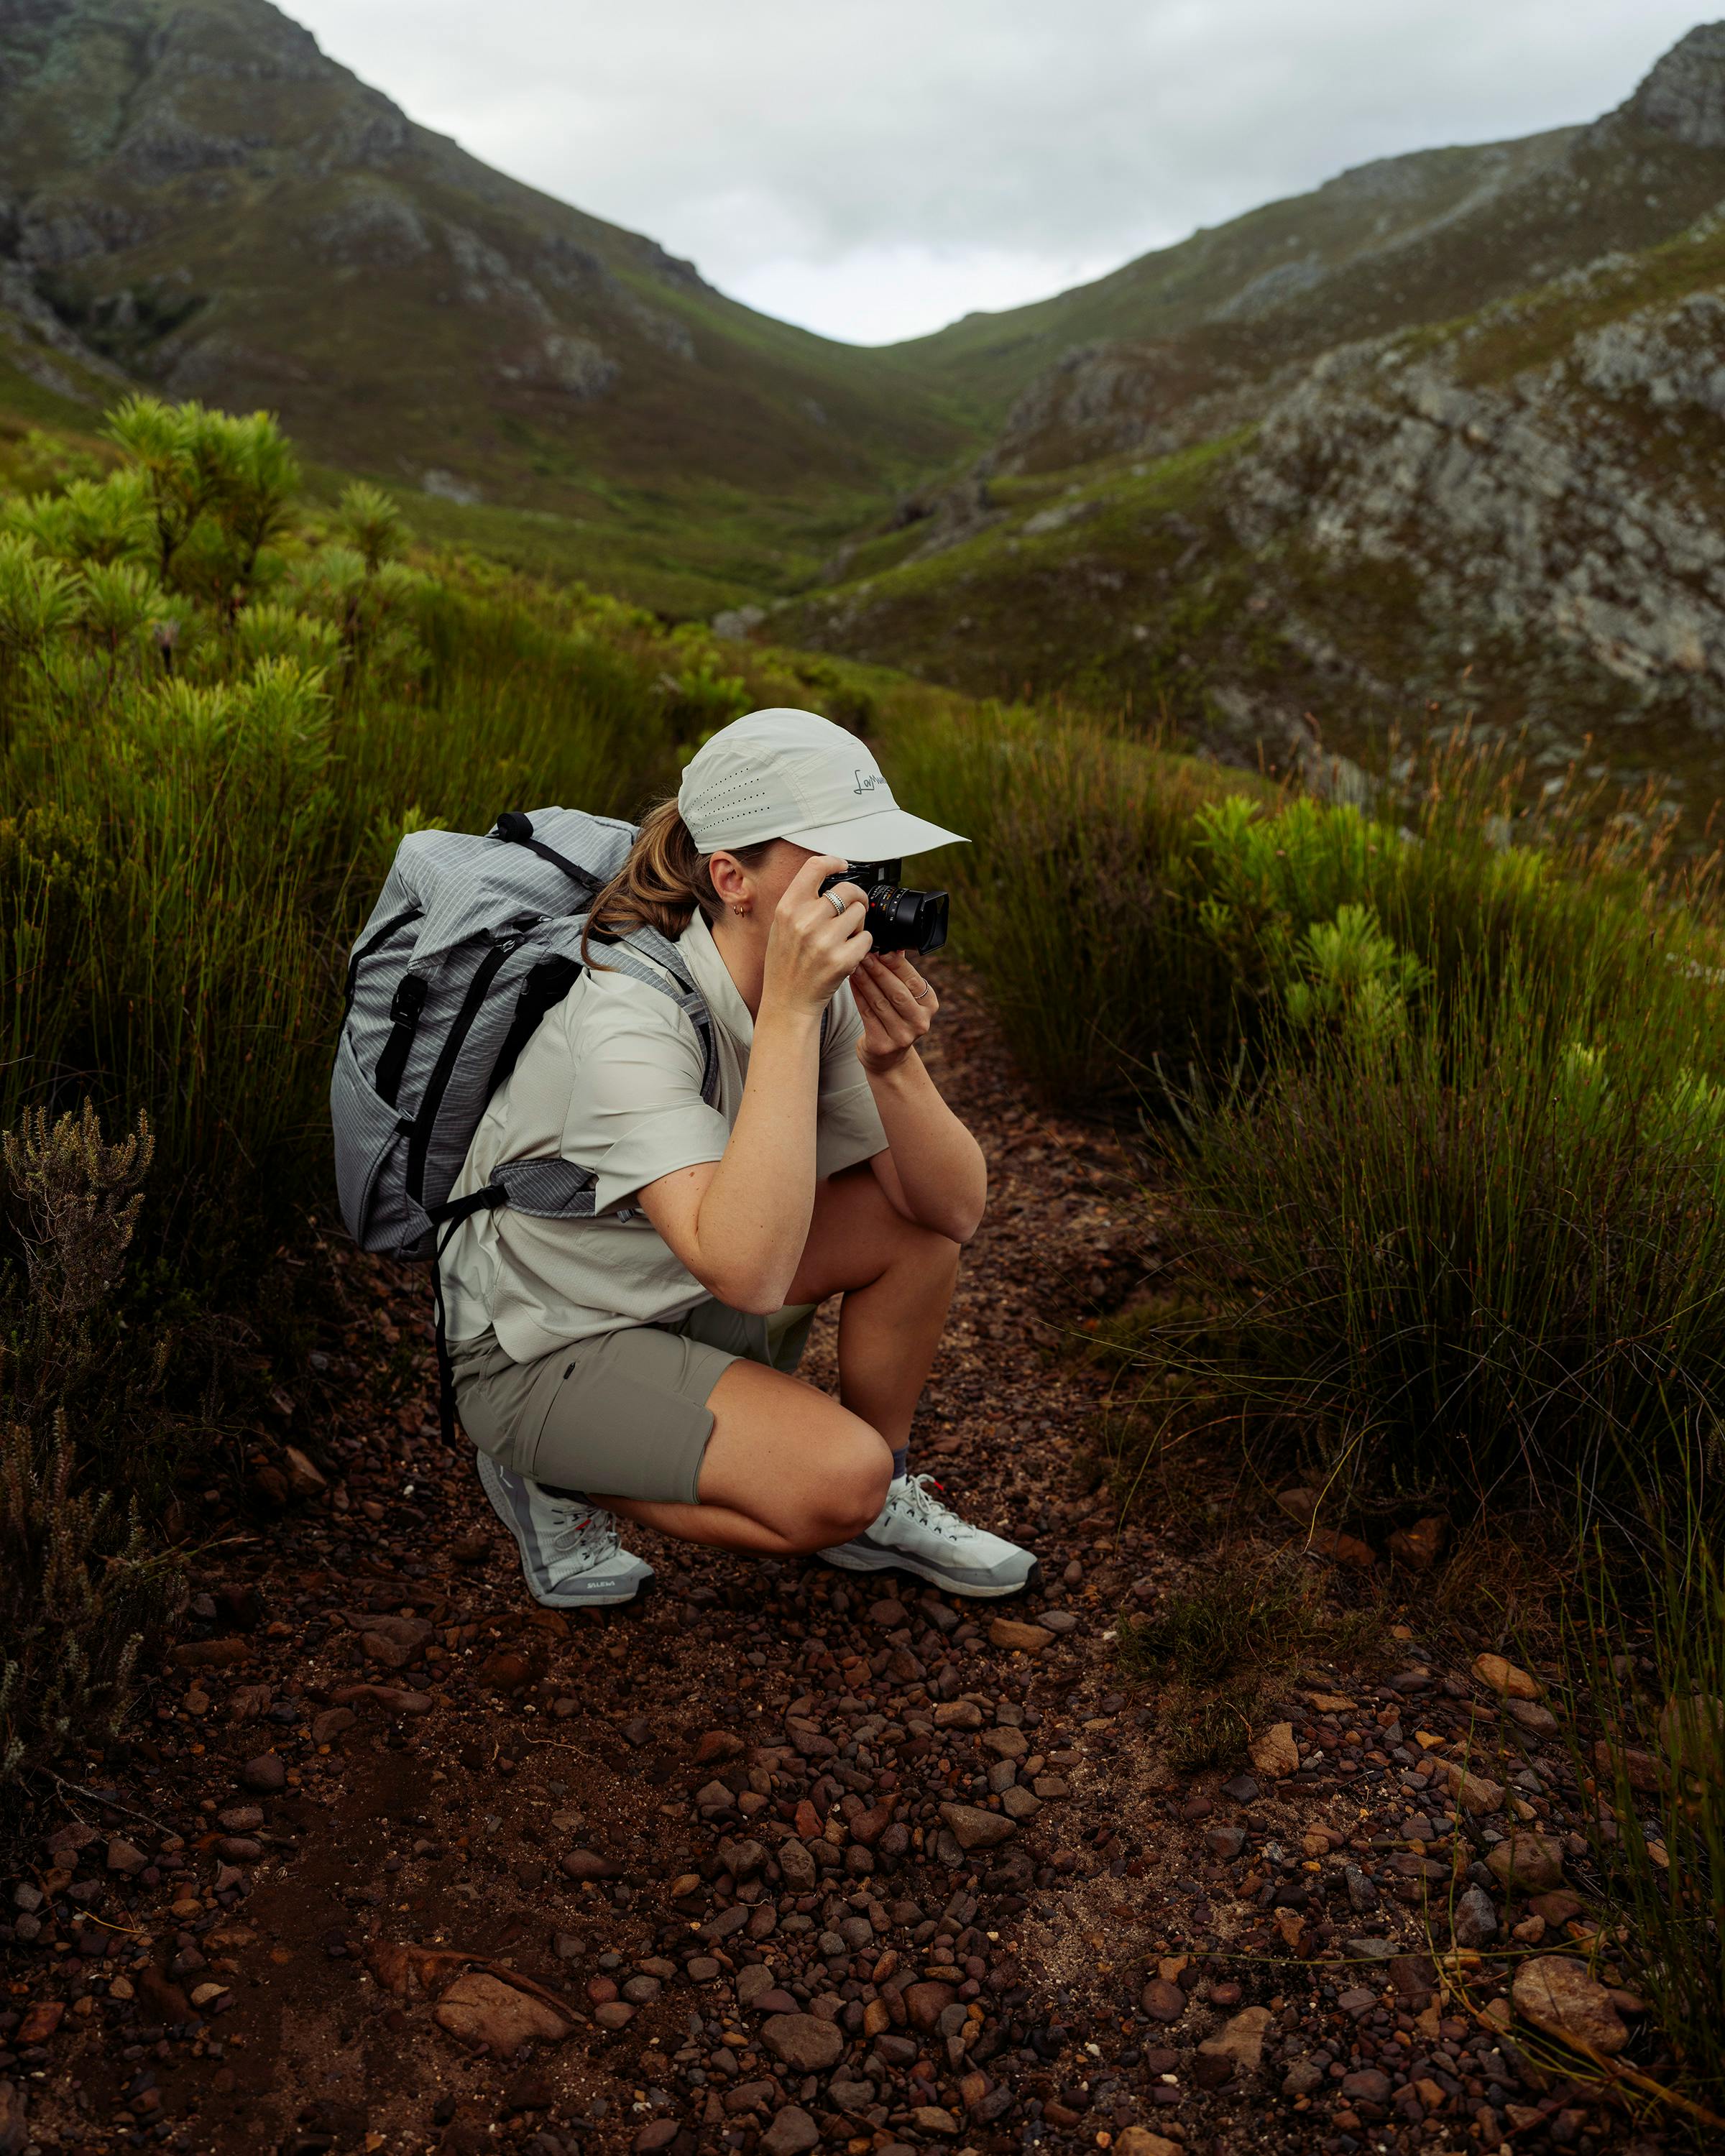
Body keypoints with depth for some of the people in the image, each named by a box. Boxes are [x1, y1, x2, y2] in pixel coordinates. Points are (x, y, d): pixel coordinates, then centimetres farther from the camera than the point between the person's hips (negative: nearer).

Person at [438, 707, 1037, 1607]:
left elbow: (957, 1210, -10)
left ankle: (879, 1507, 11)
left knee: (917, 1213, -7)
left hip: (683, 1296, 8)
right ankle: (558, 1481, 0)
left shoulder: (825, 985, -9)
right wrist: (790, 1010, -43)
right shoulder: (628, 1017, -32)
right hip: (544, 1352, -7)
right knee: (839, 1478, -25)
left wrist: (893, 1061, -28)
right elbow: (746, 1272, -43)